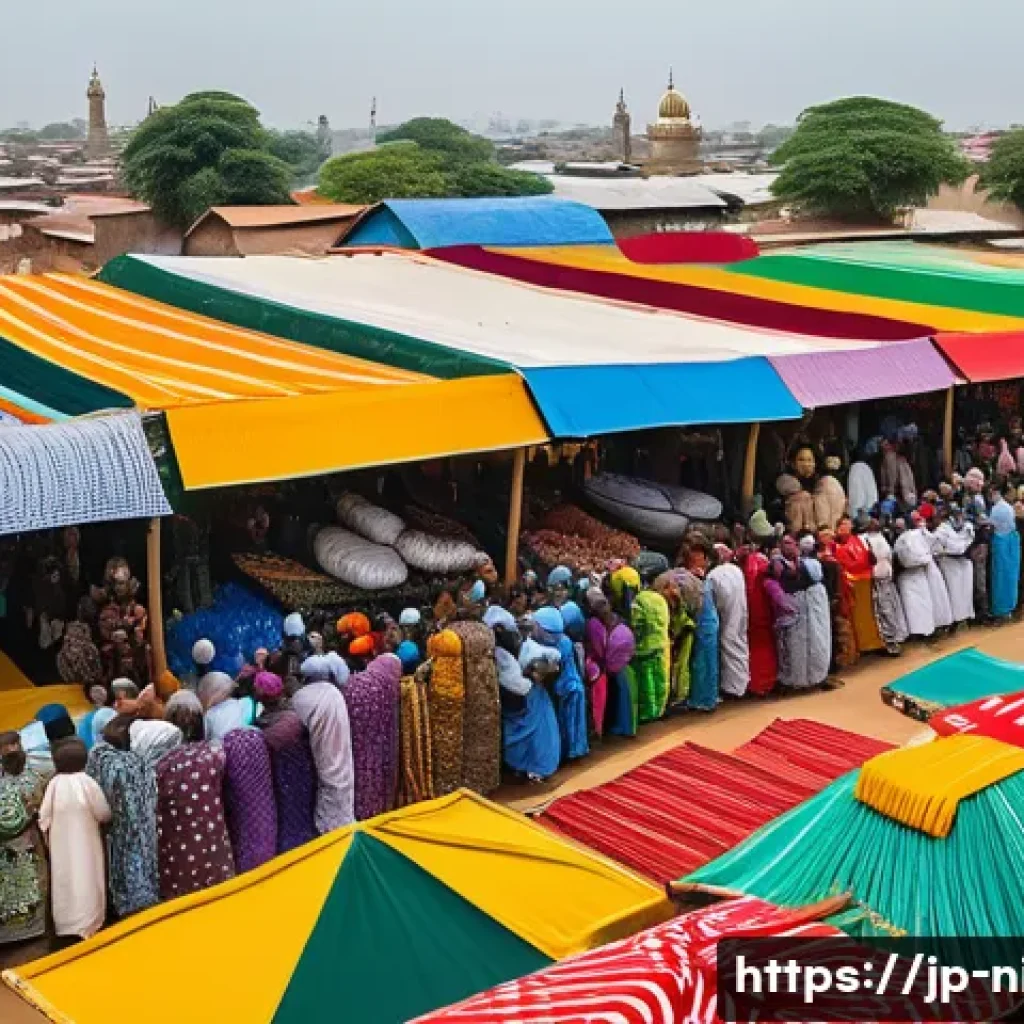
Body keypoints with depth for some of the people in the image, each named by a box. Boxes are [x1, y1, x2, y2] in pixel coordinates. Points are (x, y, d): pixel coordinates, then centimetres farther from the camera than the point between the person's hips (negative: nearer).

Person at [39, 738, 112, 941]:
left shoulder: (54, 783, -7)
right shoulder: (87, 782, -15)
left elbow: (44, 817, -5)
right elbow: (104, 813, -9)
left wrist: (48, 838, 10)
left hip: (61, 846, 3)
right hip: (85, 845, -3)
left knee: (64, 882, 14)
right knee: (85, 881, 6)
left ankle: (64, 923, 24)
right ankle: (87, 924, 9)